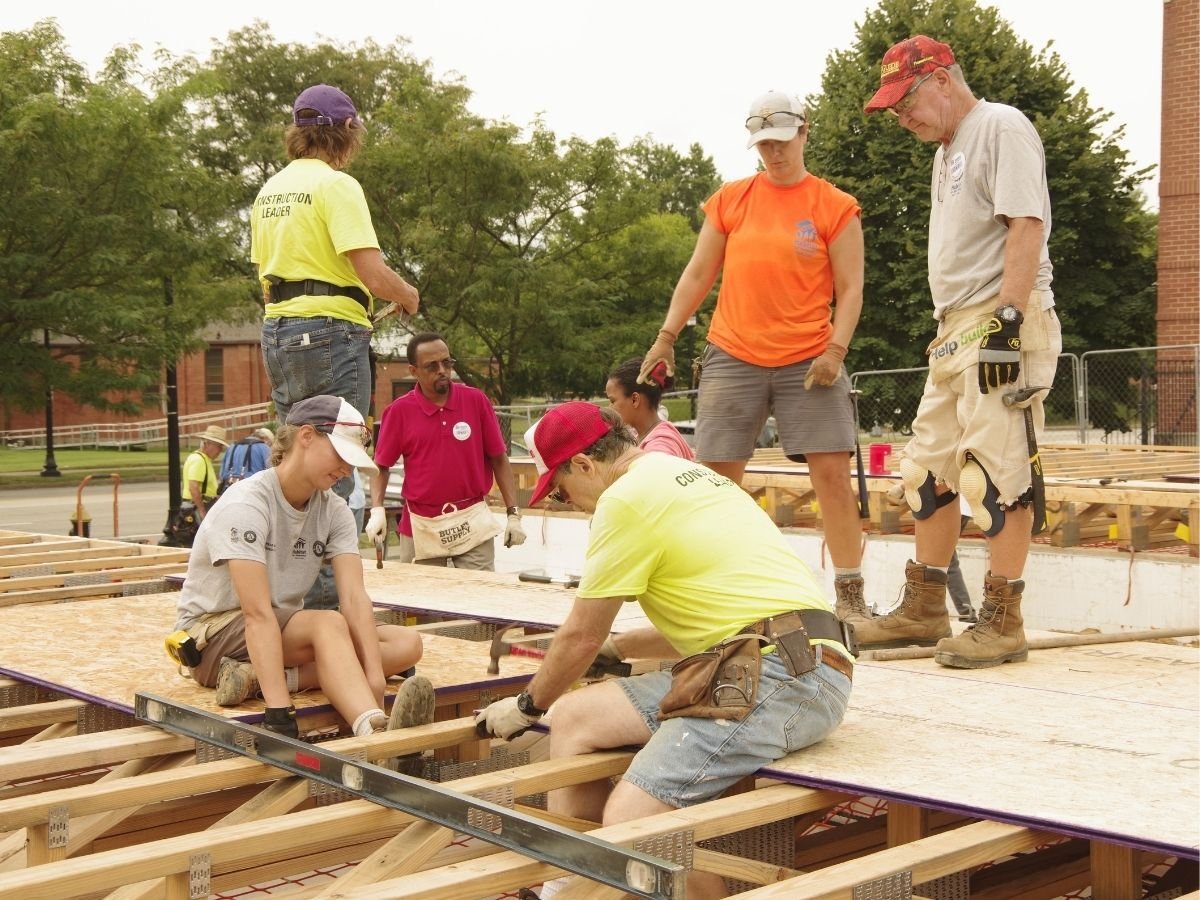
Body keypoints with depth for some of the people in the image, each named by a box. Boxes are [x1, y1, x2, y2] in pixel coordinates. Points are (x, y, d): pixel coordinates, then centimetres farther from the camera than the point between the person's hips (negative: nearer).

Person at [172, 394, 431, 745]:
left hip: (285, 628, 7)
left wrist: (374, 675, -30)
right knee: (330, 624, -35)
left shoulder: (334, 511, -2)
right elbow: (258, 613, -32)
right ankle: (375, 732, -59)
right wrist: (279, 712, -40)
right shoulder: (246, 505, -22)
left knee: (407, 643, -14)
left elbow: (354, 596, -15)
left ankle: (258, 676, -27)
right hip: (214, 632, -7)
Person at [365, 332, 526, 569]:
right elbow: (381, 466, 5)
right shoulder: (399, 411, -2)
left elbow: (499, 460, 4)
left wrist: (513, 514, 0)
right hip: (420, 528, 0)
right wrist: (377, 510, -11)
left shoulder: (476, 401, -1)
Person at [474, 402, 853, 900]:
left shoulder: (626, 498, -8)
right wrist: (614, 646, 42)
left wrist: (527, 706, 18)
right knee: (574, 717, 6)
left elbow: (580, 636, 1)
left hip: (782, 677, -10)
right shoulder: (679, 474, 21)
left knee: (629, 822, -19)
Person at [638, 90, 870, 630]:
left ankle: (850, 595, 1)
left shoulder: (835, 207, 2)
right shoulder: (729, 201, 10)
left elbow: (849, 288, 1)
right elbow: (698, 274, 12)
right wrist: (667, 336, 5)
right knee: (717, 474, 2)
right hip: (733, 356, 2)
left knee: (831, 471, -7)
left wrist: (836, 349, -12)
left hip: (808, 360, -2)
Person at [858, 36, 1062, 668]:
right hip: (956, 331, 10)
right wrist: (950, 329, 20)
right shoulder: (946, 152, 23)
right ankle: (924, 610, 20)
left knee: (997, 473, -10)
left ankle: (1002, 621, -2)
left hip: (1003, 324, -10)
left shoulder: (1000, 126, -6)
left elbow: (1026, 226, -16)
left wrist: (1007, 319, -23)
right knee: (928, 469, 11)